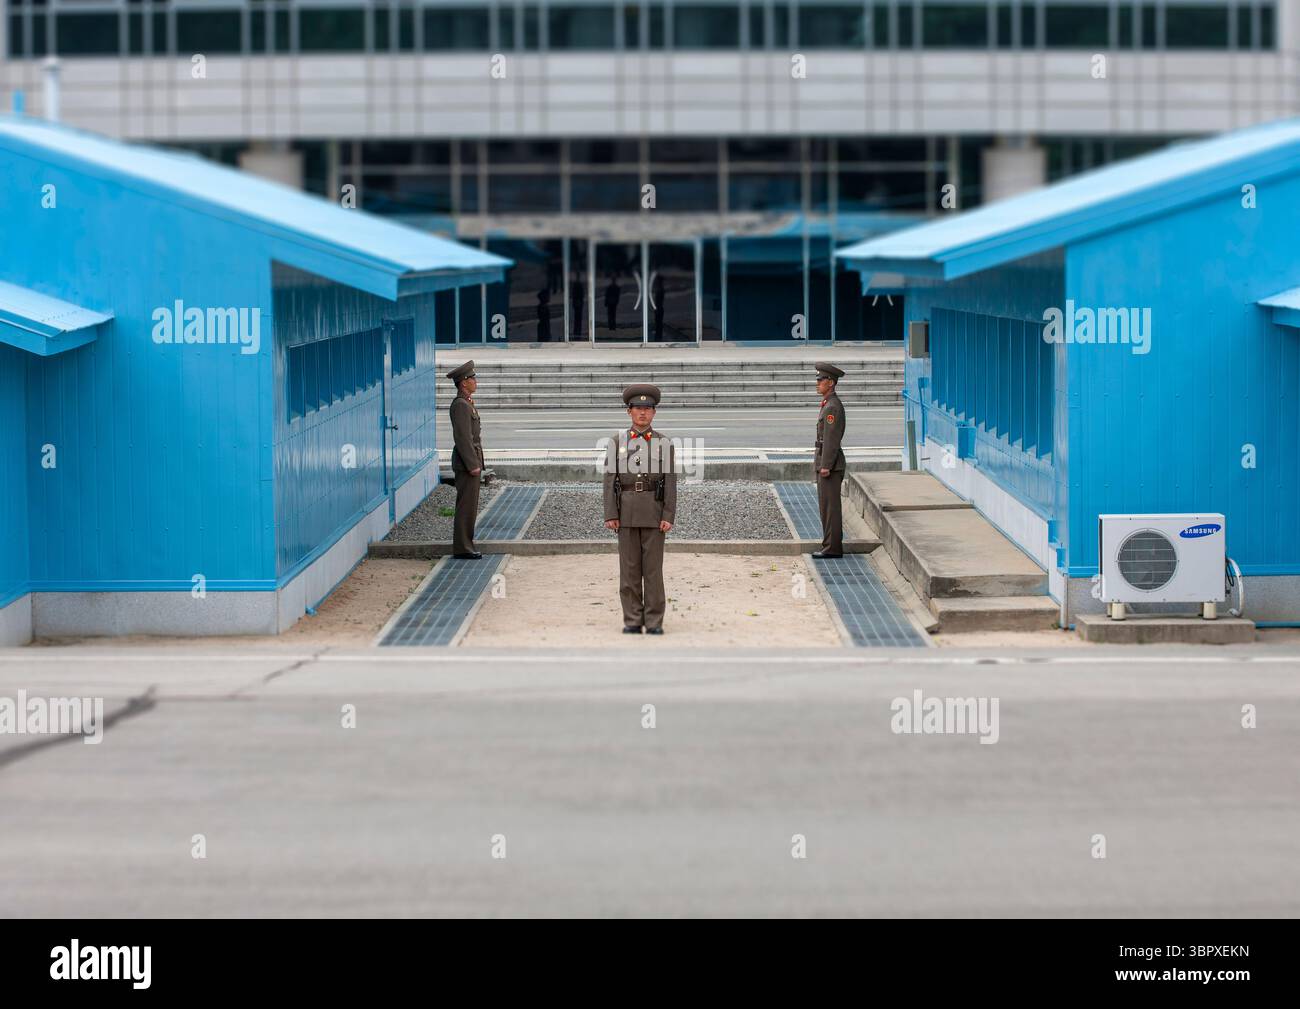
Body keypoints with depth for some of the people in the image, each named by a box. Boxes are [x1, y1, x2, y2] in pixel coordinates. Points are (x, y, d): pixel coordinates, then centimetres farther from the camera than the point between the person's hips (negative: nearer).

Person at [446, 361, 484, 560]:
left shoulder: (466, 403, 16)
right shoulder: (461, 405, -17)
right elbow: (463, 437, -22)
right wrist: (473, 465, -22)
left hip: (471, 461, 10)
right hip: (467, 461, -10)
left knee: (469, 506, 12)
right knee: (466, 506, -8)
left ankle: (465, 545, 16)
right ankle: (462, 549, -6)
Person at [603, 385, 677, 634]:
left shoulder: (663, 443, 3)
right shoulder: (618, 441, 6)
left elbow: (670, 481, 0)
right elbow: (610, 478, 3)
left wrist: (669, 517, -9)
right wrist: (610, 515, -5)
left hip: (653, 510, -1)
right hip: (626, 510, 1)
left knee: (653, 567, -1)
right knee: (629, 567, 1)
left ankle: (654, 622, 3)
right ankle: (633, 621, 7)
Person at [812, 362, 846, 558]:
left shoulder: (833, 406, -16)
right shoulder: (830, 404, 16)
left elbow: (831, 437, -21)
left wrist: (825, 467, -22)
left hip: (829, 463, -10)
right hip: (827, 464, 10)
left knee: (830, 506, -7)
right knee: (827, 506, 12)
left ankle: (832, 547, -6)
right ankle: (832, 545, 15)